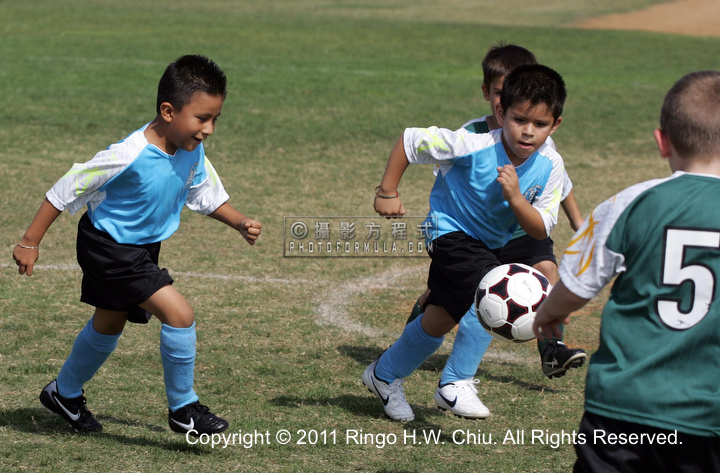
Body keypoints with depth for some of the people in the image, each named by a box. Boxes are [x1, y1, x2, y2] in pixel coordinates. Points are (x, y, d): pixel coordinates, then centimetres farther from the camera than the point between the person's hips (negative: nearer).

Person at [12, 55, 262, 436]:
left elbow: (206, 196, 8)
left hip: (143, 247, 8)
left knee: (108, 325, 25)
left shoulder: (192, 152, -11)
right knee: (179, 314, -18)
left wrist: (241, 224, -9)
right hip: (109, 248, -8)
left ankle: (64, 393, 48)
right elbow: (65, 191, -23)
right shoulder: (128, 157, -32)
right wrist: (30, 242, -19)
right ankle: (182, 409, -1)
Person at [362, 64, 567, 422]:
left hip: (491, 243, 6)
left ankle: (385, 375, 41)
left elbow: (540, 230, -17)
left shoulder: (550, 167, -18)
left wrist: (515, 198, -33)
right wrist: (387, 192, -17)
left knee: (440, 320, 18)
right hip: (451, 231, -6)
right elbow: (409, 141, -20)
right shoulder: (473, 146, -29)